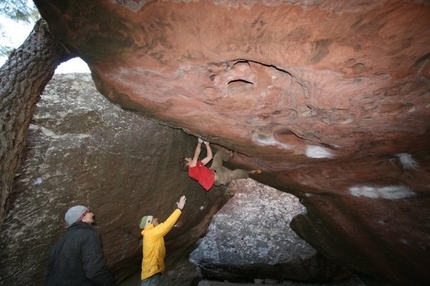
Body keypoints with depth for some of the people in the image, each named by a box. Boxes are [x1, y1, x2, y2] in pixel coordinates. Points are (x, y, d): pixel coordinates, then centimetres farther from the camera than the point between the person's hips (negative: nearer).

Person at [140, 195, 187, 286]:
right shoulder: (151, 233, -11)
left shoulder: (152, 234, 17)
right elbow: (167, 224, -16)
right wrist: (179, 209, -11)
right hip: (152, 274, -10)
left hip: (152, 273, 10)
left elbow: (165, 225, 21)